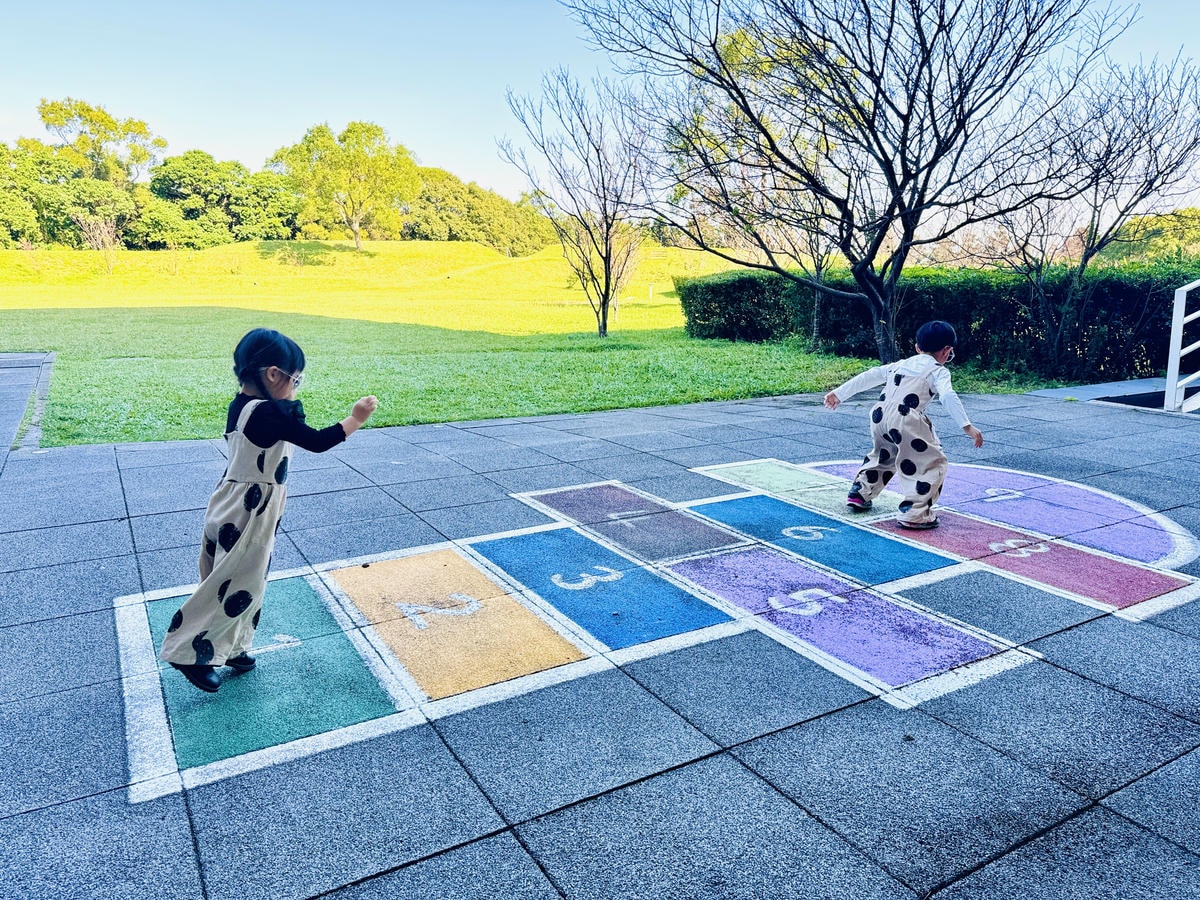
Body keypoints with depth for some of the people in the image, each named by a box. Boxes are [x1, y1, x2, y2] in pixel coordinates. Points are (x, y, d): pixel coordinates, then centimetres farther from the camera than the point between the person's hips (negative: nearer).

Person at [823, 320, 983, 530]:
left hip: (879, 415, 7)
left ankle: (858, 495, 36)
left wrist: (839, 393, 27)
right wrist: (967, 426, -14)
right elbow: (948, 396, -9)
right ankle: (913, 514, -4)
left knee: (882, 457, 33)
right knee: (933, 464, 5)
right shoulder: (938, 371, 9)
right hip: (906, 420, -7)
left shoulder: (901, 364, 26)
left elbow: (868, 376, 24)